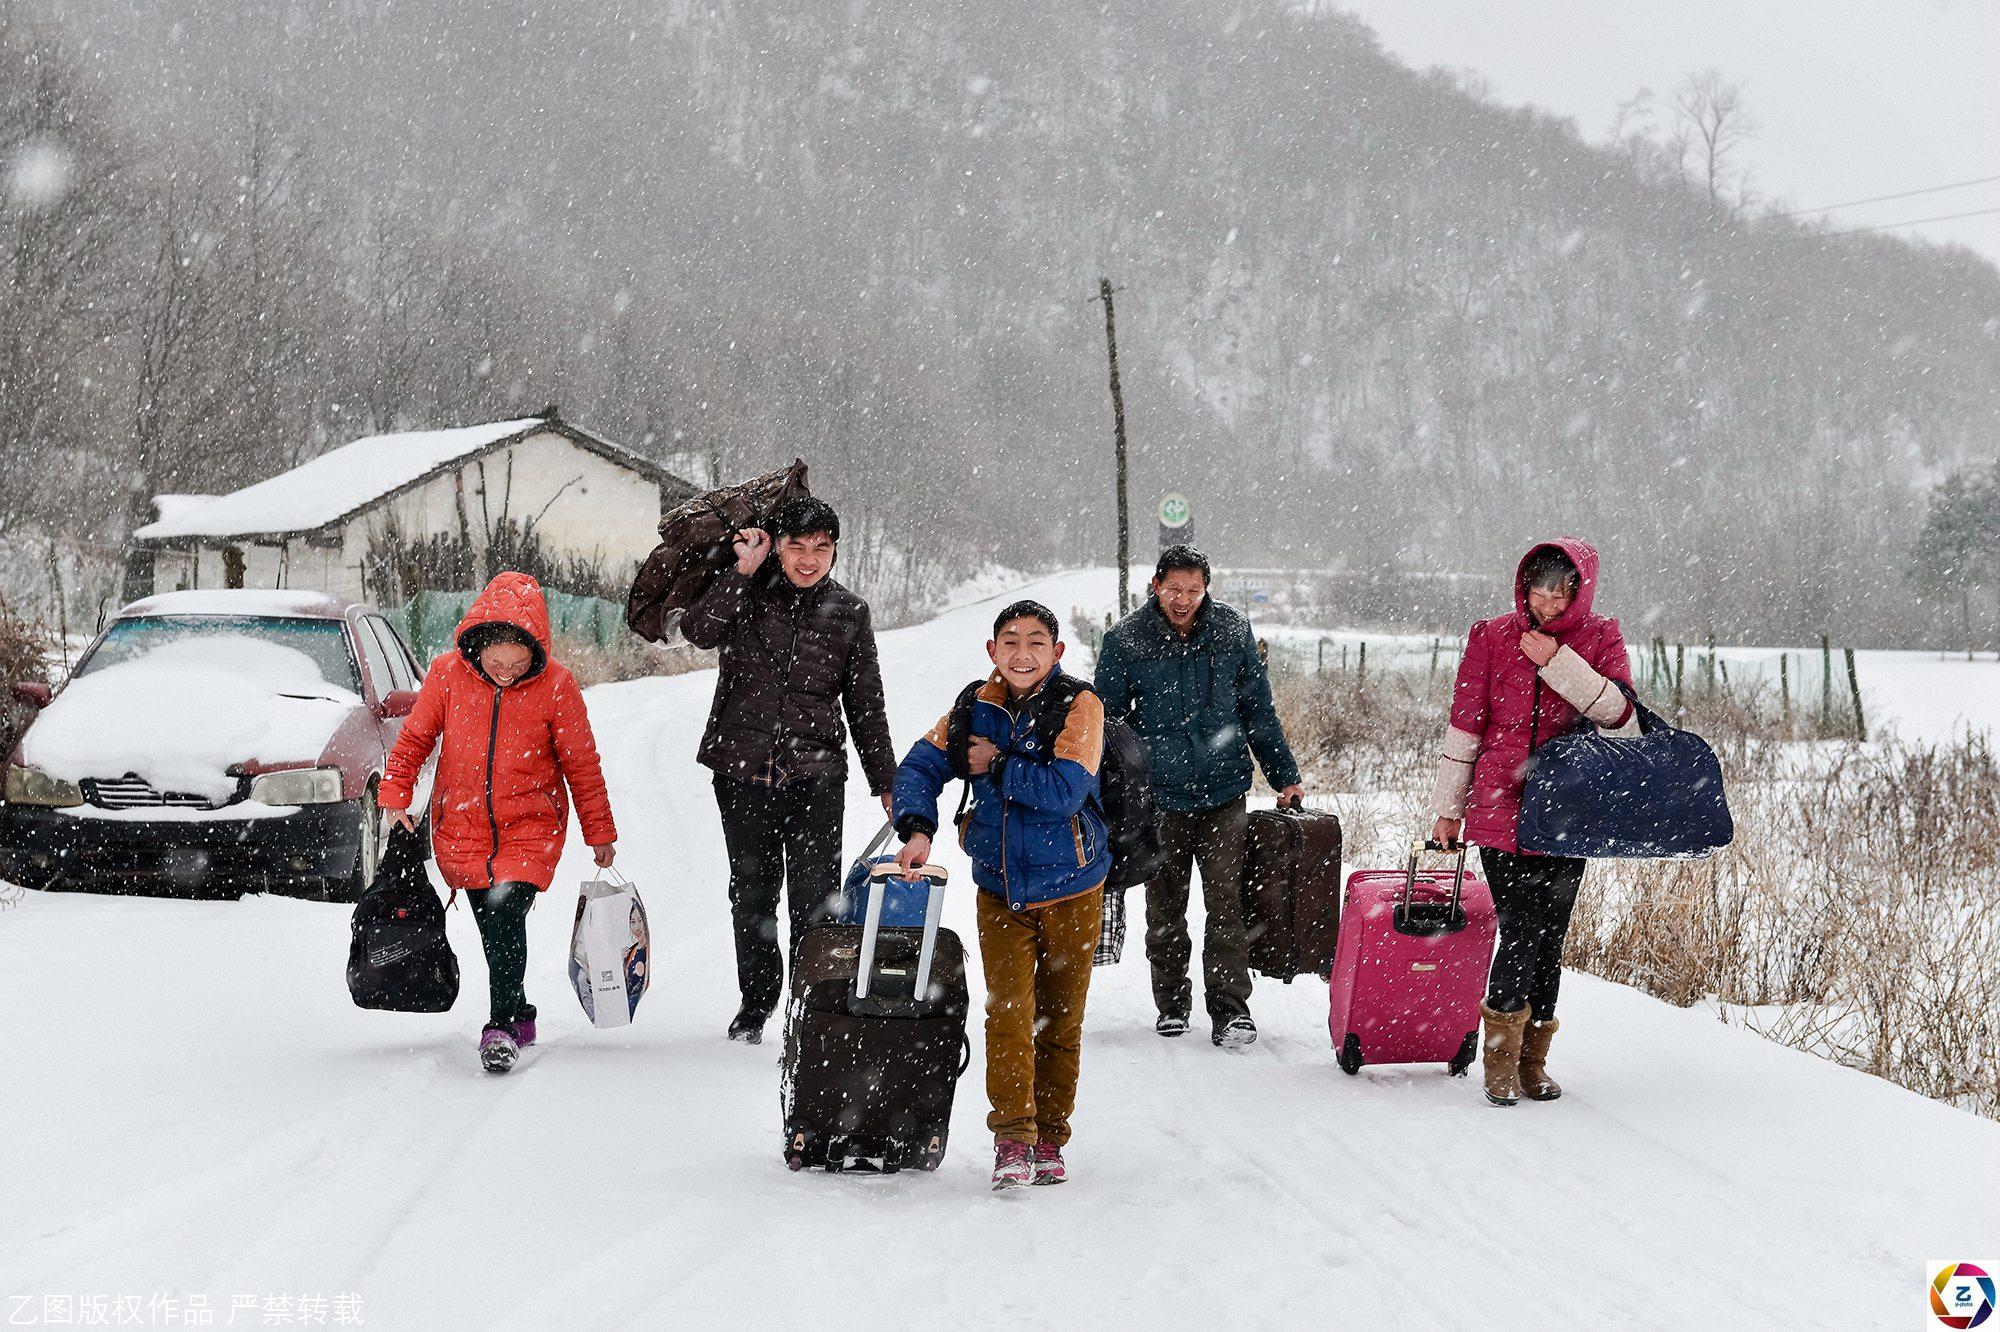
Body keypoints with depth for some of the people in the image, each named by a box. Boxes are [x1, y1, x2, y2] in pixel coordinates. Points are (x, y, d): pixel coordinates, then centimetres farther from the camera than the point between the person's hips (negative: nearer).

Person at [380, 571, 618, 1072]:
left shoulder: (556, 686, -11)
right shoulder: (448, 674, -8)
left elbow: (582, 763, 0)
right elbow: (415, 738, 6)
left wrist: (599, 832, 5)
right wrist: (395, 795, -4)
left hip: (530, 828, -3)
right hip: (462, 829, 3)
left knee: (504, 912, -22)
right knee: (492, 930, 8)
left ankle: (501, 1028, -18)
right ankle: (519, 1018, 28)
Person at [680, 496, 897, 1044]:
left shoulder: (848, 613, 6)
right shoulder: (746, 593, 2)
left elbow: (866, 705, 11)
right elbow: (697, 630, -18)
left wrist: (887, 782, 11)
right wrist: (743, 571, -18)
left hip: (814, 773, -1)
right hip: (743, 770, 1)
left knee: (816, 896, -9)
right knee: (753, 892, 11)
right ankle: (756, 1001, 27)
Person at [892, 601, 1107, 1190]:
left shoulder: (1079, 707, -11)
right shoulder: (977, 708, 0)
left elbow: (1063, 790, -22)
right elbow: (920, 765, 2)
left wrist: (996, 766, -16)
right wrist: (916, 826, -14)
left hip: (1070, 889, -2)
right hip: (1000, 889, 2)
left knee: (1060, 1019, 7)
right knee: (1009, 1012, -11)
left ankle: (1049, 1139, 20)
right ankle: (1012, 1137, -9)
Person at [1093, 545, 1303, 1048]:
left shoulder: (1232, 631, 1)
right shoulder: (1125, 641, -4)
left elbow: (1259, 710, 11)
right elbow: (1105, 721, 5)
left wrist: (1284, 776, 12)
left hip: (1223, 794, 0)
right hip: (1159, 798, 0)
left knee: (1227, 904, -5)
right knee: (1164, 911, 9)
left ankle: (1230, 1008, 0)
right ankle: (1172, 1005, 23)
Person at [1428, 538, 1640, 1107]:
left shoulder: (1599, 642, 3)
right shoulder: (1492, 639, 1)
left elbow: (1623, 719, -11)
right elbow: (1464, 726, 6)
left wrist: (1559, 662, -17)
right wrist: (1448, 809, 8)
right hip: (1501, 810, -1)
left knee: (1550, 939, 6)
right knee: (1521, 933, -9)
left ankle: (1532, 1060, 19)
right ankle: (1501, 1059, 5)